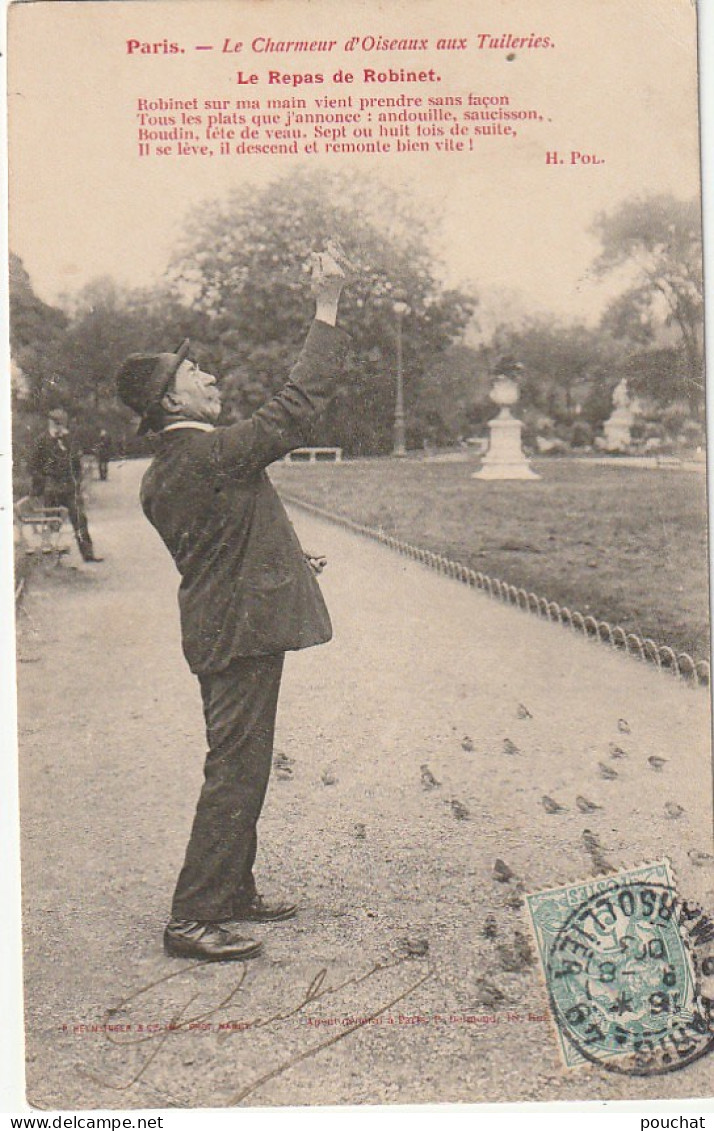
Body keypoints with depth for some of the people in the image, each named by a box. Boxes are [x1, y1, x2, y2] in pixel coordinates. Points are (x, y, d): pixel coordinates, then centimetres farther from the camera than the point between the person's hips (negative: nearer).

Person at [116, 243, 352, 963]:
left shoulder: (160, 475, 10)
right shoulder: (212, 454, -18)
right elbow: (296, 405, -18)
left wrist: (285, 563, 30)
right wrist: (327, 307, -15)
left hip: (217, 629, 10)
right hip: (243, 632, -10)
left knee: (239, 768, 19)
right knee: (234, 773, -4)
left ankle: (232, 891, 30)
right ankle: (192, 918, 2)